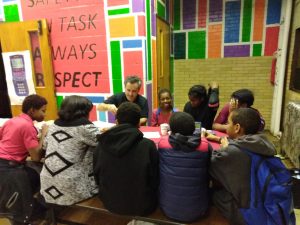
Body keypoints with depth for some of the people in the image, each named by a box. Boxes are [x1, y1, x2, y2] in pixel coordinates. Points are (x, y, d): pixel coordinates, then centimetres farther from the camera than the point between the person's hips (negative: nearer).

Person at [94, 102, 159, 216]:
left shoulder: (102, 144, -13)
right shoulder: (148, 146, -23)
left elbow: (97, 176, 1)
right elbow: (154, 181, -11)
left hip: (110, 202, 3)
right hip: (141, 205, -3)